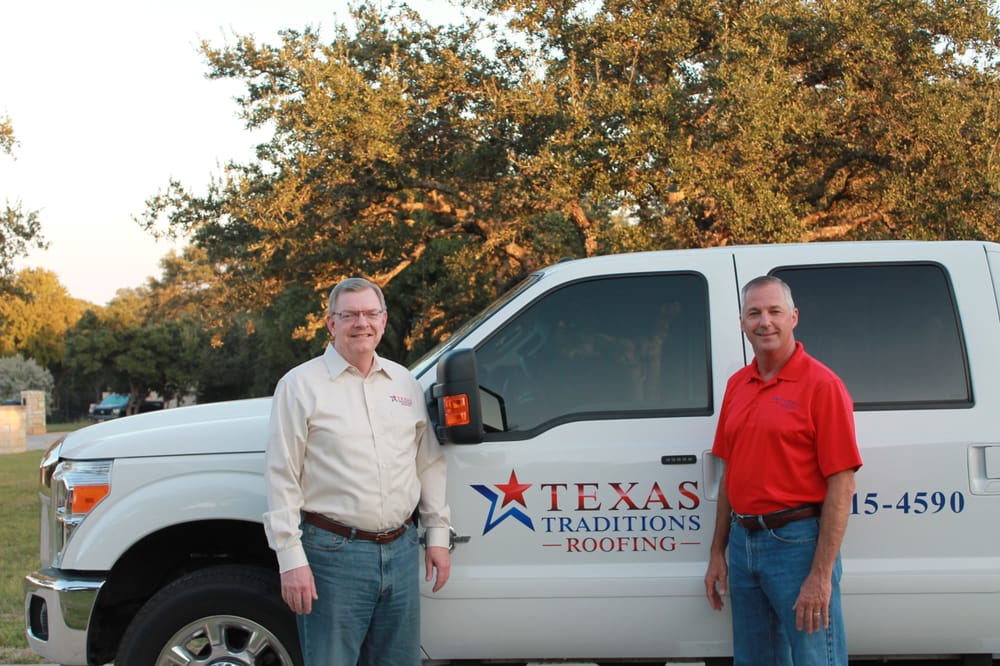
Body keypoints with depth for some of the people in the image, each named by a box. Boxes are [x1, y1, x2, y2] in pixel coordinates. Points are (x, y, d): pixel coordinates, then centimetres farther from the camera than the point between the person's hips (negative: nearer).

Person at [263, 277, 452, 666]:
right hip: (334, 553, -5)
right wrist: (291, 558, -12)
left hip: (401, 550, 5)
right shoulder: (301, 385, -3)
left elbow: (429, 462, 17)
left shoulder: (405, 383, 13)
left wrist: (438, 534, 11)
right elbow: (282, 477, -7)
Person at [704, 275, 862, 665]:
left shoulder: (821, 384, -10)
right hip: (743, 542, 7)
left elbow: (841, 485, -14)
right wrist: (717, 553, 13)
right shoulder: (737, 385, 11)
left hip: (798, 542, -7)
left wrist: (821, 575, -19)